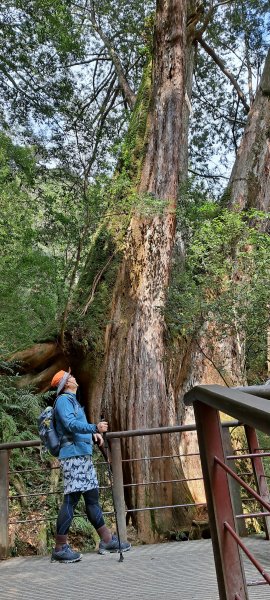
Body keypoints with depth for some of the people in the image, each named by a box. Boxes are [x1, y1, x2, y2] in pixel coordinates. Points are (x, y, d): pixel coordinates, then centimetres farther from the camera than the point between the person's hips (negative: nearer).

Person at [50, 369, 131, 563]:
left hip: (84, 455, 10)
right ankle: (60, 548, 0)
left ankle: (107, 540, 19)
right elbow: (71, 424, -22)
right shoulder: (63, 400, -8)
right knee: (71, 499, -8)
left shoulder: (73, 400, 21)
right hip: (73, 455, -10)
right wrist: (95, 427, -27)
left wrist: (93, 434, 8)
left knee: (92, 497, 12)